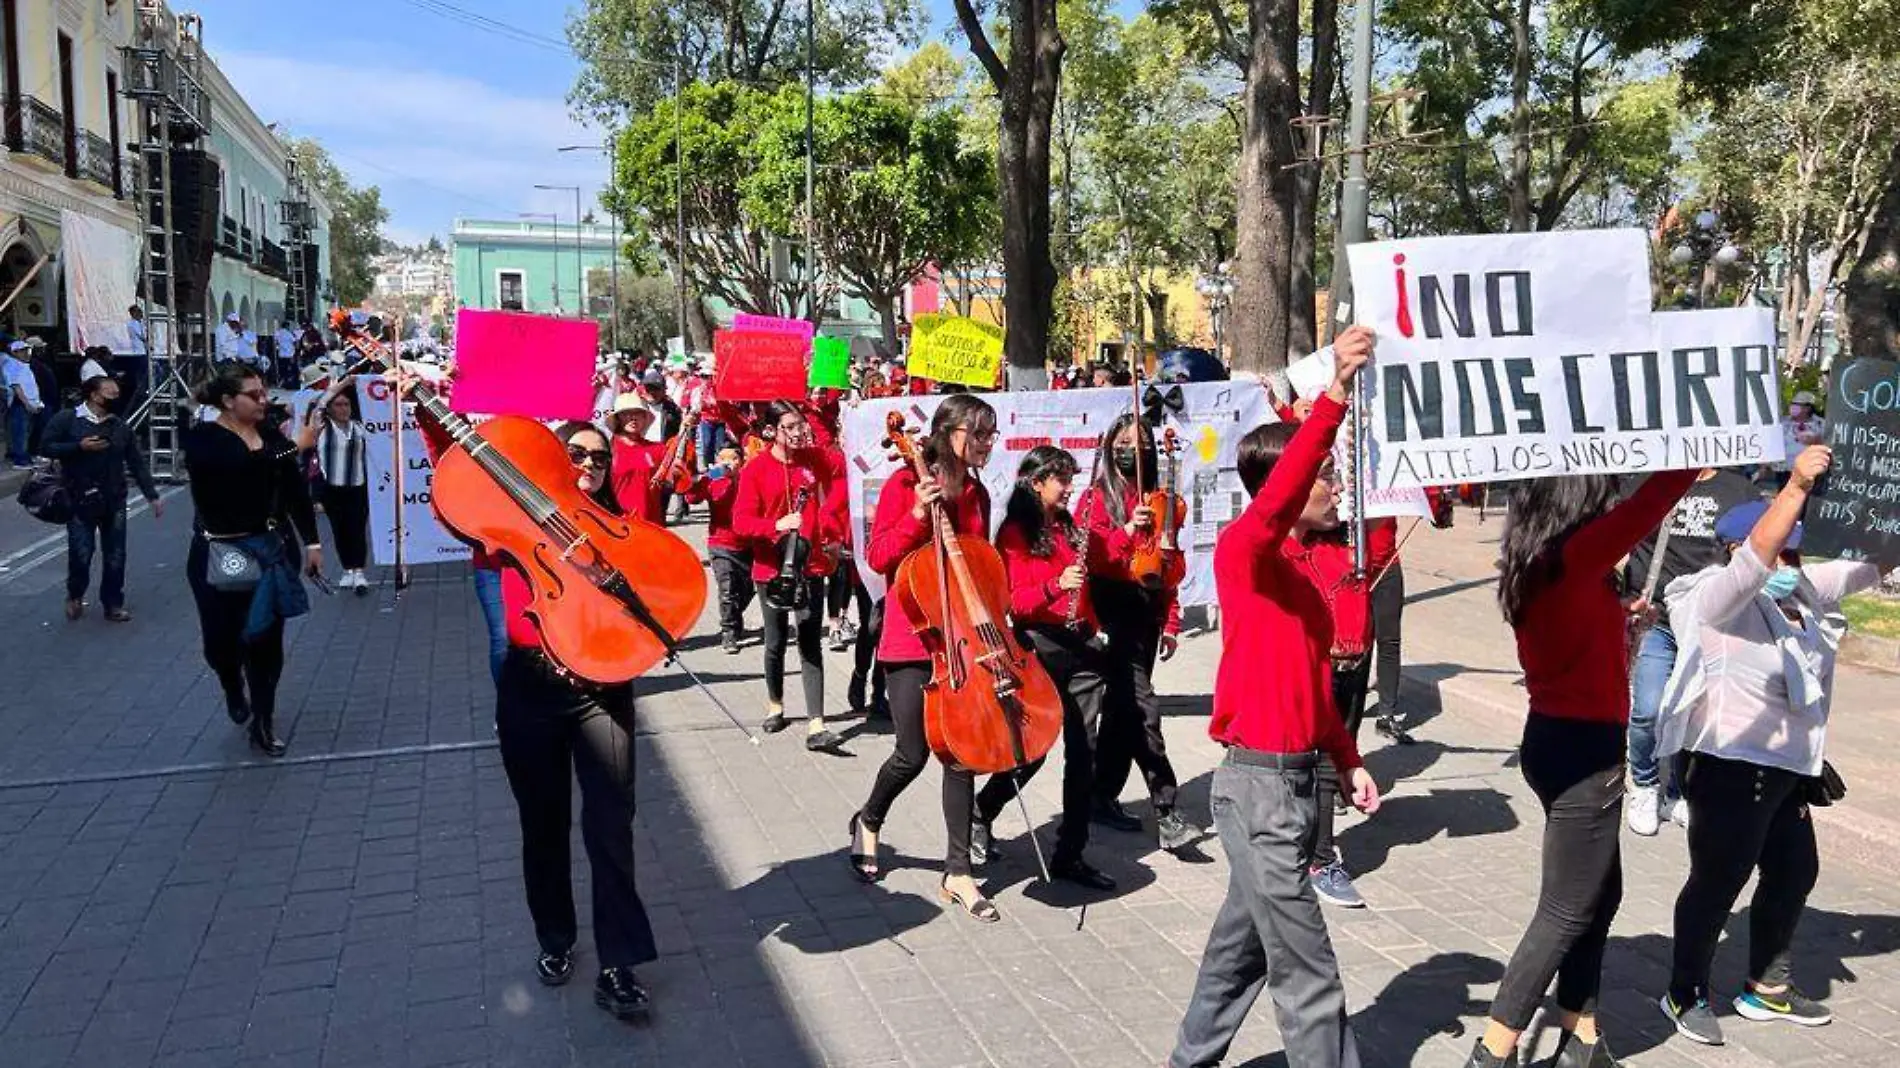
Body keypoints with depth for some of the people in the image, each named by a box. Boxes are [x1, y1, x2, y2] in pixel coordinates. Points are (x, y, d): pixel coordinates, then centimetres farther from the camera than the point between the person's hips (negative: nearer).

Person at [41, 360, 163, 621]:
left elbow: (137, 464, 7)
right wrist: (80, 446, -19)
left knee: (115, 557, 5)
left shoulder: (120, 426, 7)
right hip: (80, 501, -3)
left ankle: (113, 604, 19)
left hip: (114, 502, 3)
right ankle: (75, 596, 26)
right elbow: (48, 447, -6)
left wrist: (152, 495, 3)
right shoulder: (67, 419, -3)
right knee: (81, 554, -2)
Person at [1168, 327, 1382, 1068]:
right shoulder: (1243, 550, -14)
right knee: (1306, 972, -1)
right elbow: (1275, 496, -37)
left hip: (1291, 780, 9)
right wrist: (1336, 394, -44)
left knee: (1248, 941, 22)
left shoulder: (1299, 571, 13)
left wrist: (1347, 760, 15)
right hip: (1258, 786, -9)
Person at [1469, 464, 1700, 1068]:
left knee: (1600, 896, 21)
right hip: (1583, 754, -9)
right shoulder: (1573, 557, -21)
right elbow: (1651, 501, -20)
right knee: (1567, 913, 2)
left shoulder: (1536, 560, 5)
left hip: (1557, 742, 9)